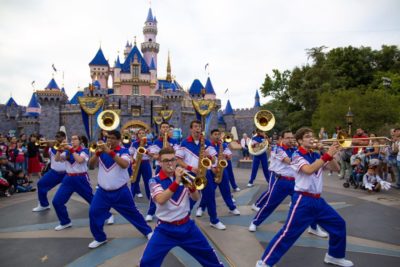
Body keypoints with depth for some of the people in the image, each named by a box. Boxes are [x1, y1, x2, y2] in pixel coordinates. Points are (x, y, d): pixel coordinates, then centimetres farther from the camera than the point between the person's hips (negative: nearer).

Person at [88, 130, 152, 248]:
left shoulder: (123, 151, -10)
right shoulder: (102, 151, 2)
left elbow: (124, 165, -29)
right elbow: (91, 165, -7)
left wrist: (110, 152, -34)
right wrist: (97, 152, -23)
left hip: (120, 191, -3)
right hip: (103, 192, 3)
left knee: (132, 212, 8)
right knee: (94, 213, -5)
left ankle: (147, 231, 29)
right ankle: (100, 238, 18)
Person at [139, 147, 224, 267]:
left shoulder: (182, 176, 0)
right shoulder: (155, 180, -9)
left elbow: (196, 198, -2)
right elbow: (160, 200, -27)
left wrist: (191, 185, -22)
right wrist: (176, 182, -33)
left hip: (187, 226, 3)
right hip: (165, 229, -3)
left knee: (208, 254, 15)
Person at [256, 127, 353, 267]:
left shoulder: (316, 156, 10)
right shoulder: (297, 155, -10)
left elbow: (335, 168, 9)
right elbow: (309, 170, -28)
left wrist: (330, 155, -9)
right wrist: (328, 155, -25)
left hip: (317, 200, 8)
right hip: (303, 200, -7)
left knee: (339, 224, 15)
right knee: (288, 232, -8)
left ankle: (334, 255, 36)